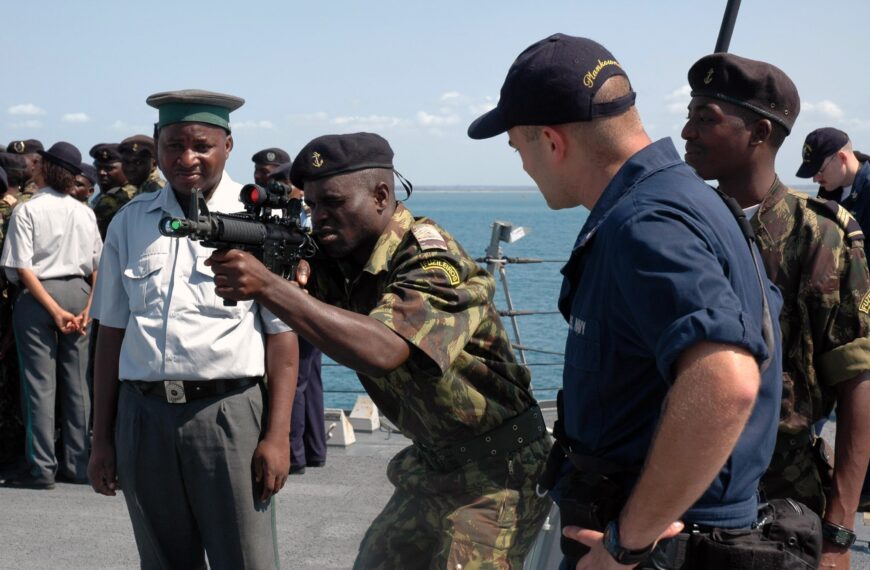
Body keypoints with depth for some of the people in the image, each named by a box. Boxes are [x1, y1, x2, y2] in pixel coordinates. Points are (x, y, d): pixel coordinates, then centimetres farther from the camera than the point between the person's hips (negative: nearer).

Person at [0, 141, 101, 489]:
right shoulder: (84, 213, 6)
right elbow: (98, 267, 5)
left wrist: (54, 310, -12)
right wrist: (88, 307, 3)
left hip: (38, 295, -4)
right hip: (78, 293, 4)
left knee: (40, 382, -1)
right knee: (76, 382, 9)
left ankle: (42, 468, -1)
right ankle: (77, 464, 14)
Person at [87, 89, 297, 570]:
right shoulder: (129, 223, 9)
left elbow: (281, 333, -4)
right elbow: (112, 332, 11)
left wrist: (277, 435, -9)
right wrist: (102, 438, 10)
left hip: (228, 411, -3)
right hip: (142, 415, 4)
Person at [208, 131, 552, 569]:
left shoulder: (432, 260, -25)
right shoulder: (341, 261, 2)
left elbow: (381, 350, -41)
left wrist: (267, 286, -43)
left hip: (495, 469, -8)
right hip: (431, 462, 9)